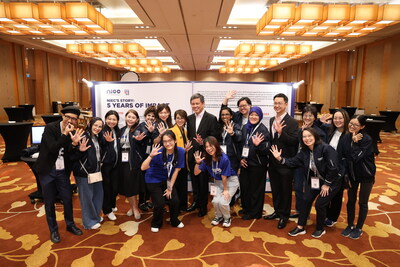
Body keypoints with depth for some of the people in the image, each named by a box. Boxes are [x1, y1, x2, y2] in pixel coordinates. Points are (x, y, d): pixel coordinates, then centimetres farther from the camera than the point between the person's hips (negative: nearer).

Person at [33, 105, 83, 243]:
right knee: (49, 202, 9)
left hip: (63, 171, 3)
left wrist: (74, 143, -23)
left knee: (68, 199, 11)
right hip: (47, 171, -3)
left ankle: (70, 224, 32)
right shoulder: (50, 128, -15)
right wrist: (65, 134, -29)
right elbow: (53, 148, -24)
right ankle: (53, 230, 27)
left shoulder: (73, 132, -4)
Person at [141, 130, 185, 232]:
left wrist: (170, 187, -4)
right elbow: (143, 168, -33)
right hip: (153, 180, -3)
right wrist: (151, 155, -49)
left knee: (175, 201, -3)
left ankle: (175, 221, 27)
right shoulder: (159, 153, -29)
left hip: (167, 180, 4)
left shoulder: (180, 151, -18)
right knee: (160, 203, -11)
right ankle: (156, 224, 20)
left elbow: (176, 170, -9)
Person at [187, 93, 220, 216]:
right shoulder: (189, 118, 8)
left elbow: (215, 138, -11)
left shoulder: (211, 118, -9)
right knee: (194, 180, 16)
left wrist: (203, 142, -25)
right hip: (192, 155, 5)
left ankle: (203, 206, 23)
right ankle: (196, 201, 35)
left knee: (203, 181, 7)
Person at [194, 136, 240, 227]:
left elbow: (224, 176, -19)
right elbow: (196, 173, -12)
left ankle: (227, 218, 14)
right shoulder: (206, 159, -13)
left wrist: (225, 190, -10)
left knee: (223, 202, -19)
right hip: (218, 181, 4)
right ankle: (219, 216, 17)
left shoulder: (224, 158, -28)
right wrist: (198, 163, -29)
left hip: (231, 180, -4)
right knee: (215, 201, -17)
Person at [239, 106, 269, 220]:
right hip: (245, 163, 6)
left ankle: (255, 212, 25)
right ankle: (246, 208, 37)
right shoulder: (245, 128, 5)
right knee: (244, 186, 17)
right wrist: (241, 158, 5)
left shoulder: (263, 130, -13)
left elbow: (266, 150, -16)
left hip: (257, 164, -6)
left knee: (255, 189, 7)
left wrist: (258, 145, -34)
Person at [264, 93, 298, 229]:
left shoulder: (292, 122, -12)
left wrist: (281, 131, -30)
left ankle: (284, 215, 25)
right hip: (273, 161, 6)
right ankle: (277, 211, 35)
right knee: (275, 189, 18)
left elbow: (293, 141, -20)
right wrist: (270, 156, 6)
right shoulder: (272, 120, 9)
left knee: (285, 190, 9)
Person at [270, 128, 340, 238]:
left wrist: (327, 184, -17)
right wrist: (280, 158, -20)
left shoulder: (326, 149, -25)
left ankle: (320, 229, 22)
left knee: (320, 204, -5)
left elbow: (333, 168, -25)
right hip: (313, 181, 6)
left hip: (329, 182, -6)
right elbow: (293, 161, -4)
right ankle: (300, 228, 17)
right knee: (306, 201, 3)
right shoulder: (304, 151, -4)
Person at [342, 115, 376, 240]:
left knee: (362, 202, 11)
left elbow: (356, 157, -27)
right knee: (351, 200, 13)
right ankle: (350, 225, 31)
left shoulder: (367, 139, -21)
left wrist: (354, 143, -23)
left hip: (366, 175, -4)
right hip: (352, 174, 4)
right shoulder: (348, 137, -6)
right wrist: (353, 141, -12)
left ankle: (359, 228, 28)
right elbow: (347, 156, -5)